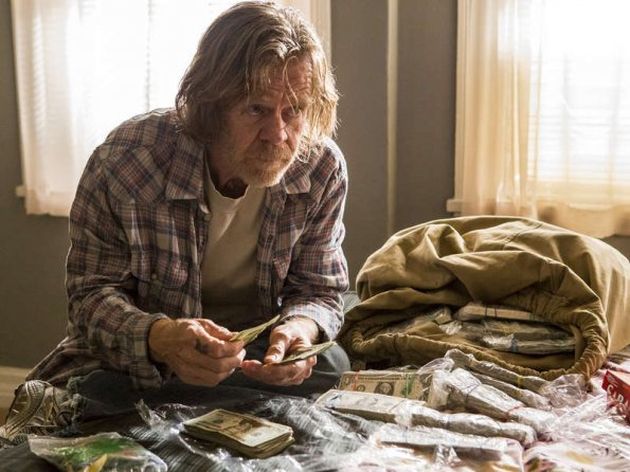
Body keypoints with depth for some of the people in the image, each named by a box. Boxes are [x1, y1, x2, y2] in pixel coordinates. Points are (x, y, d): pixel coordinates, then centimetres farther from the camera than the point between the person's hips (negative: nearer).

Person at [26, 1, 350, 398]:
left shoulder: (324, 170, -15)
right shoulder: (125, 160, -23)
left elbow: (320, 291, -5)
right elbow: (92, 294, -16)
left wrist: (300, 330, -32)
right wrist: (157, 337, -40)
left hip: (257, 360, 3)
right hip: (130, 359, -2)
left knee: (331, 365, -28)